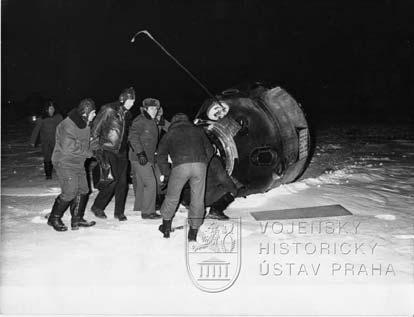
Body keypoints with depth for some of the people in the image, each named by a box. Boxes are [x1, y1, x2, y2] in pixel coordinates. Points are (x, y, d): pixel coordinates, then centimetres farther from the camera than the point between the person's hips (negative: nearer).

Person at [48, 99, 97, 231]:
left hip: (79, 163, 9)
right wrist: (88, 152, -16)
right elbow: (68, 148, -25)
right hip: (65, 163, -9)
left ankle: (77, 219, 21)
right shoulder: (68, 125, -21)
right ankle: (54, 219, 8)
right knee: (69, 193, -11)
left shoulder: (85, 125, 8)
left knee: (83, 191, 9)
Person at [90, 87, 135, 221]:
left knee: (123, 182, 3)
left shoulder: (127, 114, 13)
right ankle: (97, 207, 6)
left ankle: (119, 212, 15)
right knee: (113, 179, -13)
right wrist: (97, 148, -12)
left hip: (121, 152, 7)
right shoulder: (108, 109, -9)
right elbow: (95, 128, -10)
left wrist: (126, 148, 16)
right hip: (108, 150, -6)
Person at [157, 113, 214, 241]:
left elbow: (161, 156, 18)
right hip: (200, 165, 1)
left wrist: (166, 173, 26)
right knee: (198, 199, 12)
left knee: (172, 197, 18)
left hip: (180, 166, -1)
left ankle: (166, 226, 29)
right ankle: (193, 232, 17)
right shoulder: (198, 130, 28)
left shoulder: (169, 134, 23)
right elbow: (209, 150, 25)